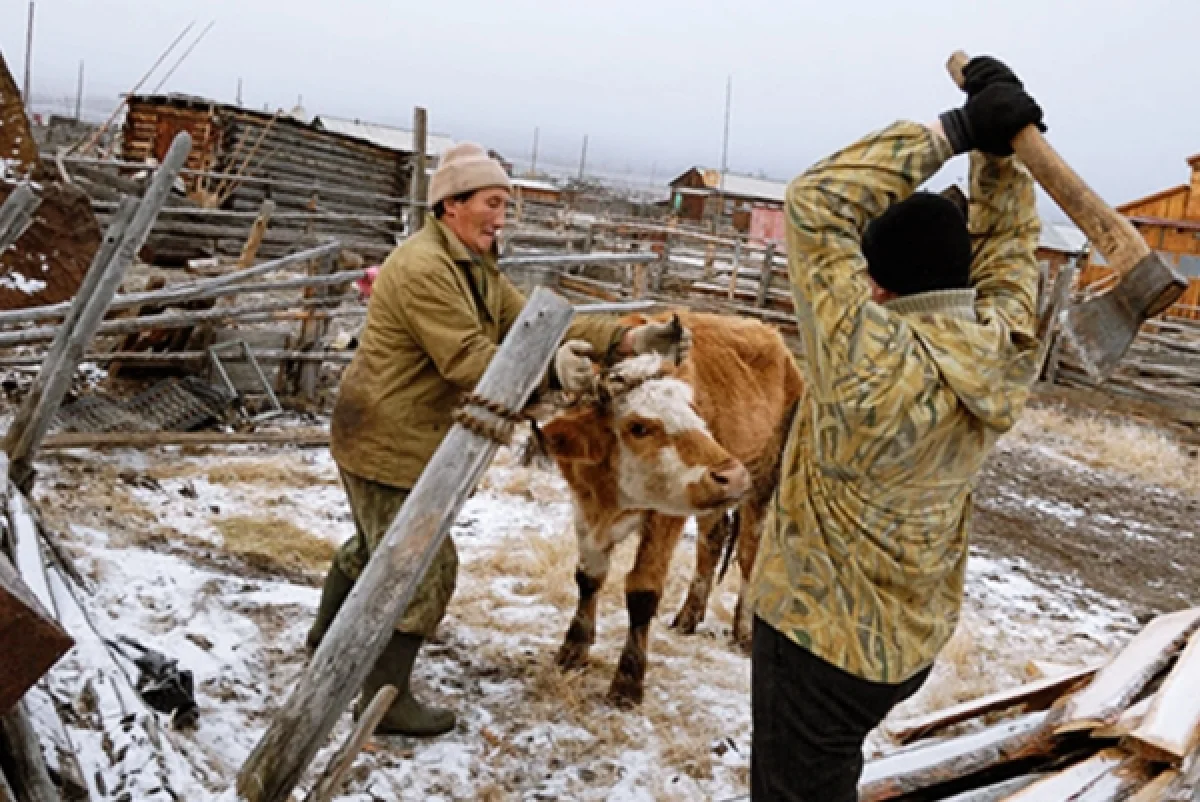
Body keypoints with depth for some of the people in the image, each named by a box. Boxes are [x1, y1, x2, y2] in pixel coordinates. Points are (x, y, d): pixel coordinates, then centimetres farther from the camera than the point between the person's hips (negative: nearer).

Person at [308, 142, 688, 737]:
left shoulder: (474, 266, 9)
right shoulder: (424, 268, -24)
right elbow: (469, 360, -28)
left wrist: (624, 340, -8)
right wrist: (548, 368, -38)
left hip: (388, 436, 11)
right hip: (387, 440, -10)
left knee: (377, 543, 27)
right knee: (425, 566, -3)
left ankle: (328, 636, 49)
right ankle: (385, 701, 10)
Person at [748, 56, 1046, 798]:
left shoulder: (874, 371, -31)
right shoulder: (1005, 356, -12)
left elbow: (818, 207, -26)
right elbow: (1008, 239, 7)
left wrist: (954, 131, -23)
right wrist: (1000, 147, 1)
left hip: (822, 638, -7)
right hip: (915, 637, 7)